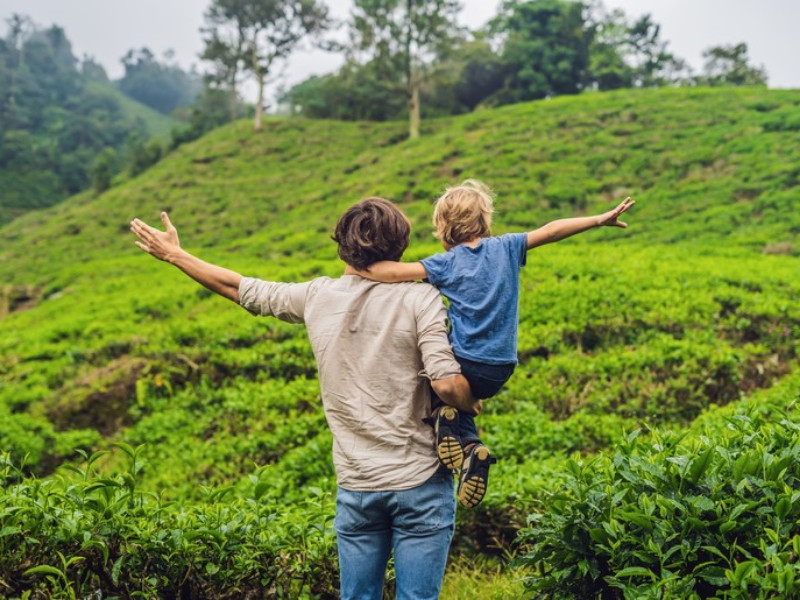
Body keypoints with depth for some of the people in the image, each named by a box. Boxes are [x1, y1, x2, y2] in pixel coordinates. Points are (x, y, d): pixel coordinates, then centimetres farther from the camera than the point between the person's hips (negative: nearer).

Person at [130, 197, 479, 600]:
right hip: (419, 482, -3)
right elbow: (448, 385, -19)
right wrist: (472, 406, 4)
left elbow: (236, 286, 13)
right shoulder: (419, 298, -10)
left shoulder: (317, 297, 2)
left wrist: (174, 254, 27)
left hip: (355, 487, 3)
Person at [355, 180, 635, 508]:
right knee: (458, 401, 30)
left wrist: (358, 269, 2)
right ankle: (472, 448, 3)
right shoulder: (506, 248, 3)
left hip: (464, 367, -4)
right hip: (500, 374, 4)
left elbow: (395, 272, -13)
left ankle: (441, 414, -4)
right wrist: (601, 219, 5)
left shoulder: (446, 263, -5)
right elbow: (550, 231, 0)